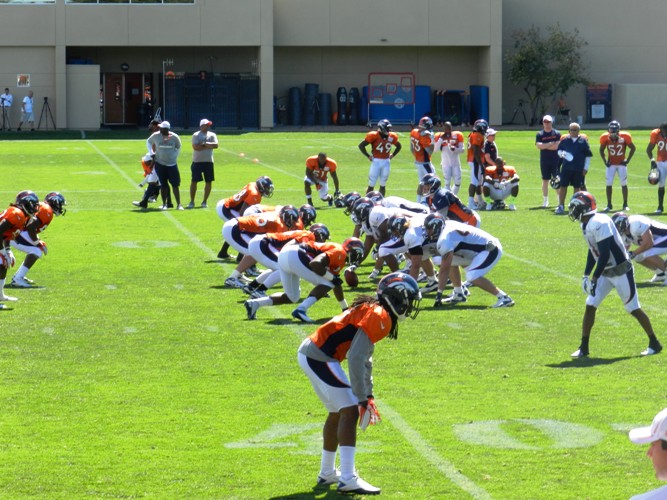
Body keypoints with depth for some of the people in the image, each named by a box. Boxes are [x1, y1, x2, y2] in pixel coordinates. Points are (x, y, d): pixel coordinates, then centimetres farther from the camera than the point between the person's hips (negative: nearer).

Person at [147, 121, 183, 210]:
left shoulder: (174, 137, -8)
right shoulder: (156, 136, -9)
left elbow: (178, 147, 10)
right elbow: (149, 142, 11)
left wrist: (174, 156, 5)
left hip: (172, 164, 0)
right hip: (160, 164, 0)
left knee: (175, 185, -1)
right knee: (163, 185, 4)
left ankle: (179, 204, 3)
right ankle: (164, 204, 13)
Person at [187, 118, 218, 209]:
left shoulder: (212, 135, 7)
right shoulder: (196, 135, -2)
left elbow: (215, 145, -9)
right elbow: (195, 147, -17)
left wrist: (204, 144, -15)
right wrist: (208, 146, -13)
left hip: (208, 161, 3)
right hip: (197, 161, -3)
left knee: (209, 181, 2)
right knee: (194, 181, -3)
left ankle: (205, 201, 12)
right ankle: (192, 201, 5)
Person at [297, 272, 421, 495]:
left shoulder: (371, 311, 16)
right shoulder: (379, 317, -17)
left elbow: (364, 359, 23)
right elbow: (356, 359, -23)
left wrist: (367, 395, 24)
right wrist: (362, 398, -18)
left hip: (310, 353, 11)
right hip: (319, 357, -11)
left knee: (337, 412, 22)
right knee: (350, 411, -14)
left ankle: (327, 473, 34)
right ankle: (348, 479, -20)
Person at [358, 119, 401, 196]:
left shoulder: (392, 136, 2)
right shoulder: (374, 136, -12)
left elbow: (399, 146, 21)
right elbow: (361, 145, -8)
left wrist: (392, 155, 10)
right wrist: (368, 156, -7)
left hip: (386, 162, 4)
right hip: (376, 161, -4)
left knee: (383, 185, 10)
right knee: (371, 185, -2)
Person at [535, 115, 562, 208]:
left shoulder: (557, 133, 2)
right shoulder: (540, 134, 5)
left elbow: (557, 146, -10)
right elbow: (538, 146, -10)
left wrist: (544, 146, -9)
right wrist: (550, 144, -15)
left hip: (555, 160, -1)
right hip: (544, 161, 1)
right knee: (545, 180, 5)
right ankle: (545, 201, 12)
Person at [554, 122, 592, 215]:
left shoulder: (583, 141, 2)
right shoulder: (564, 140, 5)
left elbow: (588, 155, 4)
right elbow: (559, 150, 14)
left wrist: (585, 168, 0)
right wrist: (561, 154, -10)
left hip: (579, 169, -1)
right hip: (566, 168, 1)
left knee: (577, 187, 6)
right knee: (563, 186, -1)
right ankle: (561, 206, 4)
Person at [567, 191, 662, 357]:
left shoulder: (599, 223, -26)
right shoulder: (586, 225, 5)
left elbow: (604, 255, -28)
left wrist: (594, 278, -24)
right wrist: (586, 275, 10)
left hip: (621, 271, -9)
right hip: (606, 273, 9)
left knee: (633, 309, 1)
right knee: (590, 306, 2)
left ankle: (654, 344, 16)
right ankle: (583, 348, 8)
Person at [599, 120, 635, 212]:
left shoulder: (625, 137, -18)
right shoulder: (605, 137, -14)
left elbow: (633, 148, -2)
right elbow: (601, 150, 4)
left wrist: (628, 160, -5)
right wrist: (605, 161, -1)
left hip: (621, 164, -1)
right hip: (611, 164, 1)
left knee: (624, 184, 1)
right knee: (609, 184, -3)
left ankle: (625, 204, 11)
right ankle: (609, 205, 6)